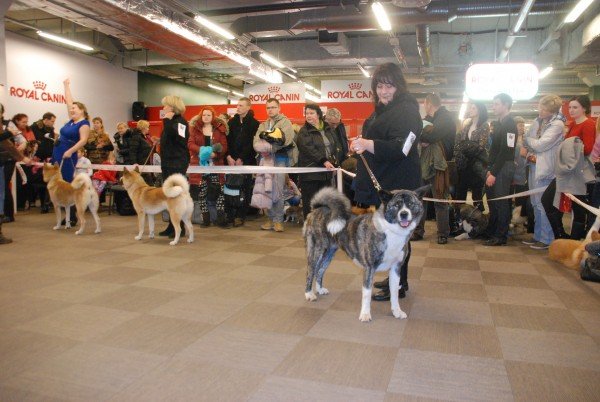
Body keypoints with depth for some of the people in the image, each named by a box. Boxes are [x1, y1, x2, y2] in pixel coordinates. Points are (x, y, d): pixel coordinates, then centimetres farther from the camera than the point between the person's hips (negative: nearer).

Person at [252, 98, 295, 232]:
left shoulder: (285, 122, 4)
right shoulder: (263, 125, 21)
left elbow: (285, 140, -13)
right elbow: (256, 142, 6)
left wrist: (268, 147, -13)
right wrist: (263, 149, -15)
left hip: (280, 159, -5)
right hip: (265, 159, 5)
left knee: (277, 190, -9)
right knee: (266, 190, 4)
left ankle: (278, 220, -1)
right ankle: (271, 218, 13)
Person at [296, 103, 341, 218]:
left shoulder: (328, 129, 13)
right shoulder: (304, 132, -4)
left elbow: (337, 146, 10)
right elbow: (309, 150, -18)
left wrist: (335, 159, -8)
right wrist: (324, 161, -28)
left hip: (326, 172, 5)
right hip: (310, 171, -5)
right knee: (310, 203, -2)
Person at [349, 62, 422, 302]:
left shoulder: (406, 111, -14)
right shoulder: (382, 110, 17)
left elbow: (400, 148, -27)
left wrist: (368, 144, -39)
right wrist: (362, 145, 18)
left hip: (396, 185, -10)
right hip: (382, 183, 10)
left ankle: (398, 285, 6)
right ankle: (396, 279, 27)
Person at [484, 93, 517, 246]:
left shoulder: (509, 125, -12)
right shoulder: (498, 123, 15)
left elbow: (505, 151, -18)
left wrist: (494, 173, -19)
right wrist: (490, 169, 10)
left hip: (503, 168, -8)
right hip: (495, 167, 8)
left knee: (501, 202, -2)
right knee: (491, 199, 12)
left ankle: (501, 236, 6)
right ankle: (491, 232, 23)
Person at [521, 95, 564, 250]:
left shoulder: (557, 124, -11)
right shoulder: (537, 121, 10)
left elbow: (539, 145, -17)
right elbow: (528, 144, 14)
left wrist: (527, 140, -1)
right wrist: (529, 154, -4)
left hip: (545, 169, -7)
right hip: (533, 167, 7)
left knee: (543, 205, -3)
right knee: (536, 204, 13)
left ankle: (547, 239, 8)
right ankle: (538, 235, 24)